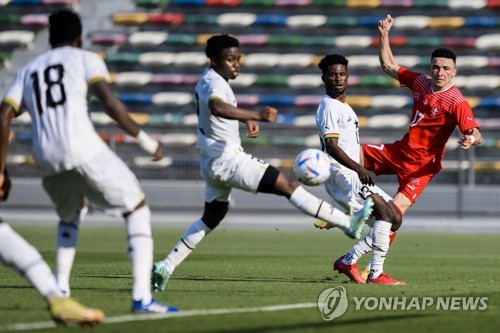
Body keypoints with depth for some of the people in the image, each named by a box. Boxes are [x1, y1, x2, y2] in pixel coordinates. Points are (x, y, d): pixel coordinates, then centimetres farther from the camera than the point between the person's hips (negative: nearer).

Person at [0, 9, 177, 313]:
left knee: (70, 217, 34)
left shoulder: (27, 71, 25)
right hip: (83, 150, -5)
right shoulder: (85, 60, 12)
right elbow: (110, 102, -5)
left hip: (47, 160, 5)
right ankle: (142, 296, -7)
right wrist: (145, 140, 1)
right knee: (137, 210, 7)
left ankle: (60, 289, 19)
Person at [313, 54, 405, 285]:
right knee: (385, 211, -23)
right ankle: (376, 274, -26)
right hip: (341, 174, -10)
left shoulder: (344, 107, 22)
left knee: (394, 220, 5)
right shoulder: (329, 107, -10)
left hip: (353, 174, 10)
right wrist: (358, 168, -32)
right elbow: (331, 146, -21)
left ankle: (348, 261, 8)